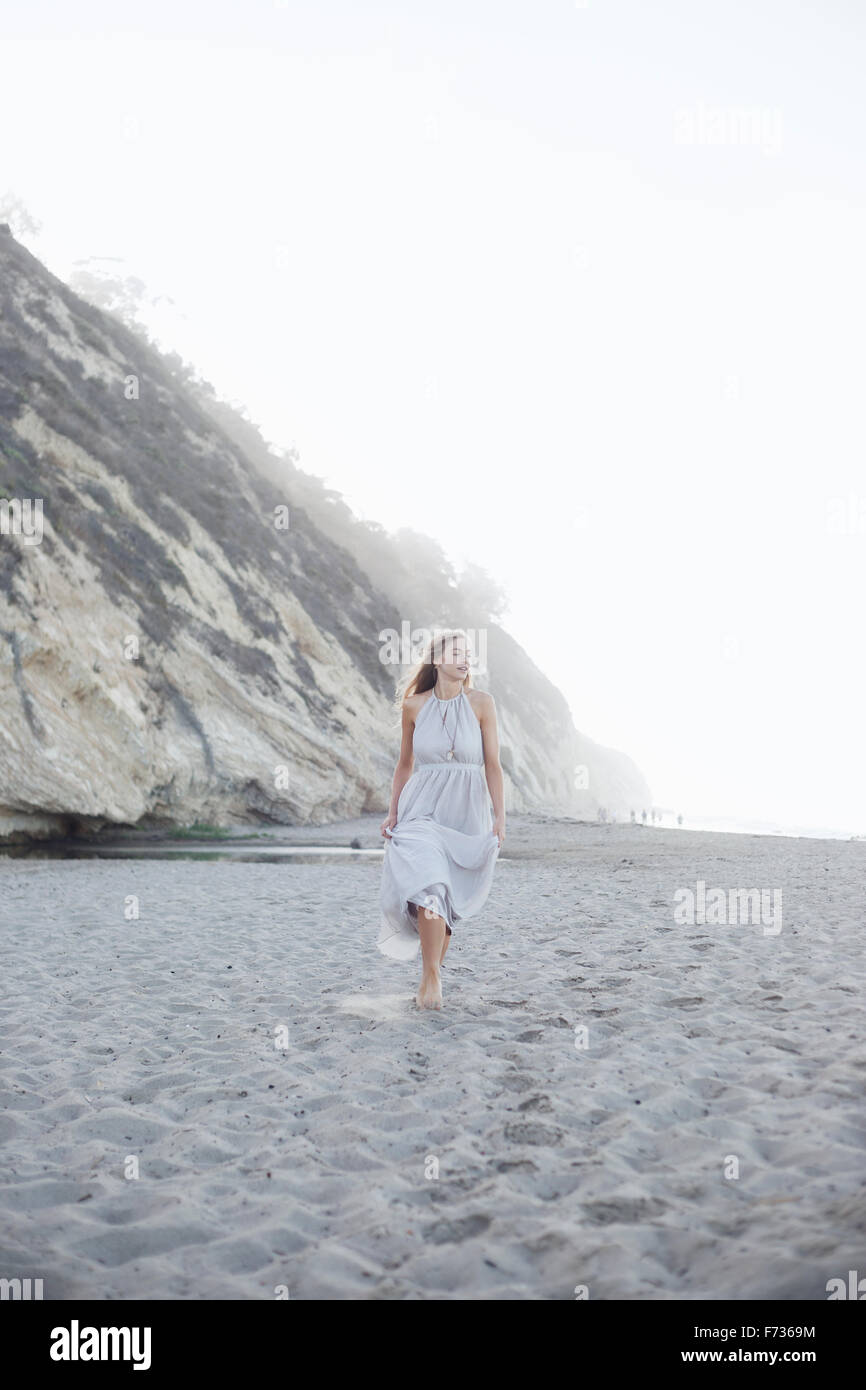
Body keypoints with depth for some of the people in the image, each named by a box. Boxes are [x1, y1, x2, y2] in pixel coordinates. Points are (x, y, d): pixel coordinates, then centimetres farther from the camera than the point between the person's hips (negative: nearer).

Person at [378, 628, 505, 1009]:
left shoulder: (481, 703, -1)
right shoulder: (414, 706, 3)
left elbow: (493, 764, -2)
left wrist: (499, 817, -7)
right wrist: (392, 812, 10)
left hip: (466, 811, 1)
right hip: (422, 808, 0)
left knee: (449, 897, 5)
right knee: (430, 886, -20)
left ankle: (430, 978, 19)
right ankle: (431, 980, -15)